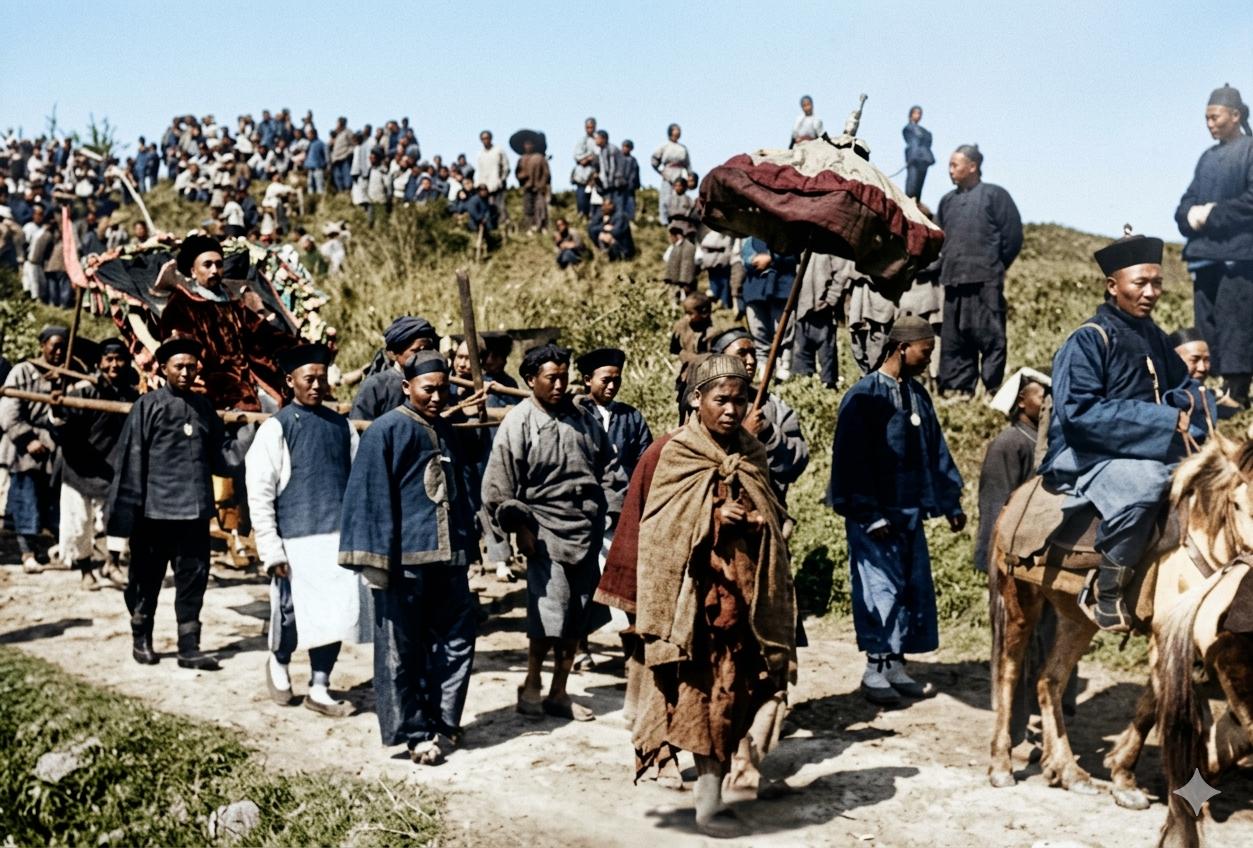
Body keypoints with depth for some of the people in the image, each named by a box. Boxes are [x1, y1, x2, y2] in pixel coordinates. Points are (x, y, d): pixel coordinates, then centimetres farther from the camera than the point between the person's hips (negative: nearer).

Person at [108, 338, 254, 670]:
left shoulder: (203, 406, 11)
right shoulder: (148, 406, -3)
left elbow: (220, 455, 13)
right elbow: (131, 459, -5)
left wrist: (249, 432, 0)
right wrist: (128, 510, -8)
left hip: (195, 510, 4)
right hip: (156, 509, -4)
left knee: (193, 579, 4)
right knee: (148, 578, 9)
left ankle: (189, 647, 11)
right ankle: (142, 639, 26)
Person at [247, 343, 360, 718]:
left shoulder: (341, 426, 11)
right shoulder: (276, 428, -2)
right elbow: (259, 495, -4)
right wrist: (271, 551, -9)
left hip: (339, 537, 4)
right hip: (297, 540, -4)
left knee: (337, 615, 4)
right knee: (294, 616, 1)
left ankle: (319, 689, 19)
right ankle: (278, 662, 33)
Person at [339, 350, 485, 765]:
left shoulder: (451, 433, 15)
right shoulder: (386, 431, -5)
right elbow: (370, 495, -10)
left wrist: (468, 544, 17)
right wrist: (375, 559, -15)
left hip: (449, 558, 7)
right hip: (404, 559, -6)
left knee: (456, 640, 9)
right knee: (401, 649, 1)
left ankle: (442, 723, 21)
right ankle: (413, 732, 11)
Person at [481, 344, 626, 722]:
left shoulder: (581, 417, 9)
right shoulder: (518, 423, -6)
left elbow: (608, 467, 16)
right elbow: (498, 485, -7)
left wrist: (616, 509, 8)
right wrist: (519, 526, -10)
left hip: (587, 530, 5)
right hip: (546, 531, -5)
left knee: (577, 618, 8)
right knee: (550, 614, -11)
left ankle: (558, 693, 20)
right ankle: (530, 687, 9)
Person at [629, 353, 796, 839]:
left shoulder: (751, 455, 11)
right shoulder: (676, 455, -4)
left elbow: (775, 517, 17)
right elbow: (659, 527, -7)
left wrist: (757, 522, -6)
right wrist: (714, 518, -20)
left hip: (744, 589, 5)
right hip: (699, 590, -5)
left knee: (738, 684, 2)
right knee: (709, 689, -3)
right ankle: (708, 804, 4)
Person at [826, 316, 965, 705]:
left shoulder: (917, 393, 12)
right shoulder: (864, 396, -12)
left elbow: (936, 451, 18)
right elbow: (852, 459, -15)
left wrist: (950, 502, 18)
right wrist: (869, 516, -17)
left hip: (909, 512, 8)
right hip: (874, 514, -8)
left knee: (914, 586, 8)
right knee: (880, 586, -6)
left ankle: (895, 665, 18)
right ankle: (875, 669, 5)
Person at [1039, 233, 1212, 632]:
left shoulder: (1154, 338, 12)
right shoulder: (1087, 341, -11)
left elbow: (1185, 387, 24)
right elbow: (1078, 414, -22)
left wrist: (1185, 404, -4)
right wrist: (1165, 421, -23)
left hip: (1152, 450, 8)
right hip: (1083, 456, -8)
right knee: (1145, 480, -36)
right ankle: (1104, 594, -24)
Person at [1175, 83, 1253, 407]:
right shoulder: (1208, 157, 21)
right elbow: (1186, 202, 18)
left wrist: (1212, 214, -12)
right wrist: (1190, 215, -4)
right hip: (1205, 253, 7)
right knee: (1207, 328, 7)